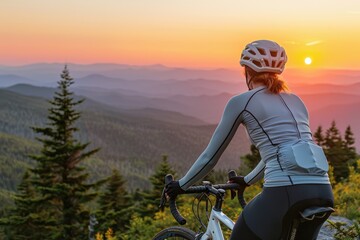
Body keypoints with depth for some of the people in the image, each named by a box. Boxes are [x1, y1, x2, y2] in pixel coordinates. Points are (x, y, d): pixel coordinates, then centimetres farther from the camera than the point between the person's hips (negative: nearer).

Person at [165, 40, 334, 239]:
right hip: (322, 192, 6)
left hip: (285, 193, -6)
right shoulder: (295, 101, 23)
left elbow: (211, 155, 10)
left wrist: (181, 185, 25)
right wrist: (248, 180, 47)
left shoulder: (241, 102, 5)